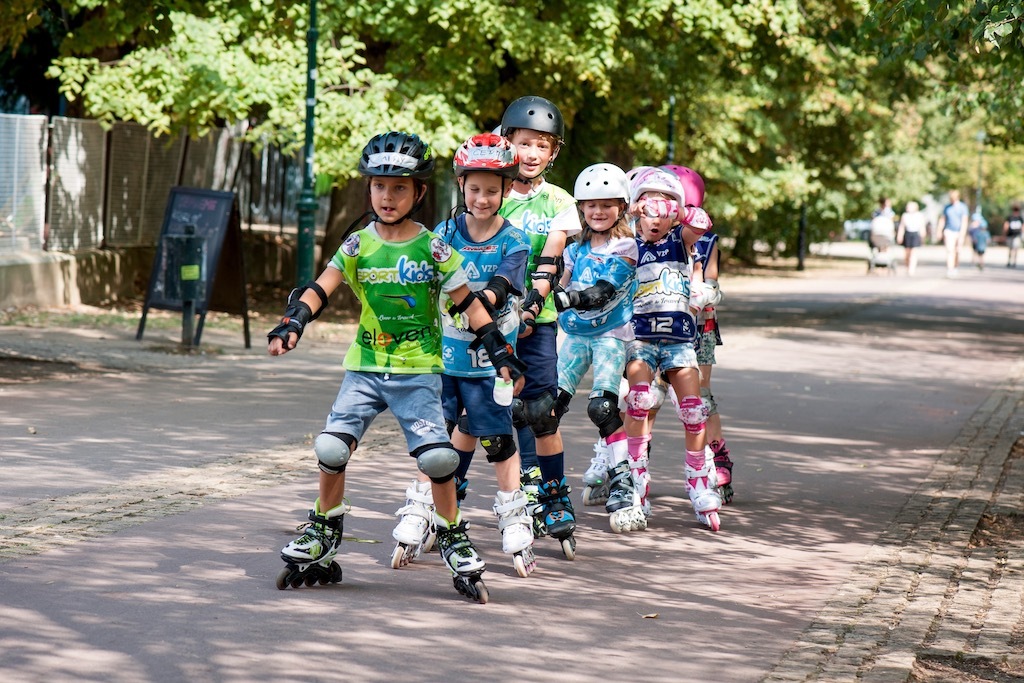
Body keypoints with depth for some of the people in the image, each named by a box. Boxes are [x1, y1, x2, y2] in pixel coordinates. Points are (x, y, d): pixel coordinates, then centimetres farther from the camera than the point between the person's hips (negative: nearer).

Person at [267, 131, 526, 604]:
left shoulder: (433, 248, -1)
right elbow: (320, 290, -2)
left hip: (418, 370, -2)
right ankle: (322, 537, 11)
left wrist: (500, 352, -3)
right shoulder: (358, 245, 3)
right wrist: (292, 323, -19)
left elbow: (468, 304, 3)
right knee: (331, 448, -12)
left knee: (437, 456, -17)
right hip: (365, 367, 2)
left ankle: (453, 540, 6)